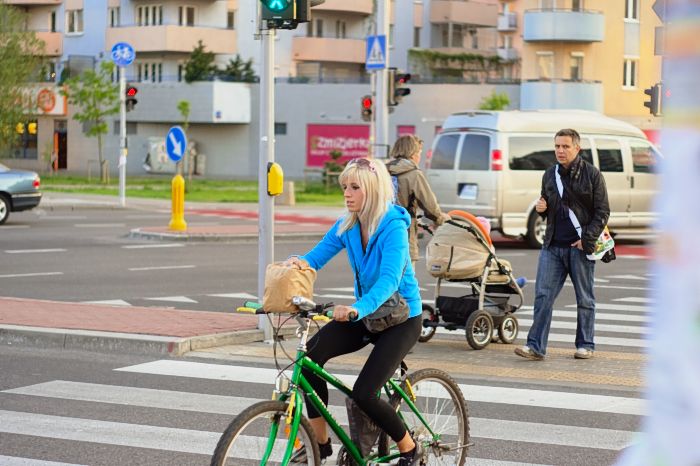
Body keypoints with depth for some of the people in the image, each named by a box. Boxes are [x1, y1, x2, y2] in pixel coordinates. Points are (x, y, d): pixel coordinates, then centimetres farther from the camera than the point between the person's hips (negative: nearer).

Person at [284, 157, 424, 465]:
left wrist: (358, 309, -52)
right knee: (310, 355, -18)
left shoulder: (393, 226, -23)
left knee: (363, 393, -19)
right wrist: (299, 262, -28)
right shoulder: (347, 226, -2)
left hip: (401, 318, -6)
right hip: (365, 314, 7)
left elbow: (389, 279, -35)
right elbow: (316, 257, -3)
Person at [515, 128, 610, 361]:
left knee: (585, 299, 6)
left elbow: (602, 212, -4)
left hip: (581, 246, -4)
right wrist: (541, 208, 1)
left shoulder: (592, 175, -3)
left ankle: (585, 345, 16)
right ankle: (536, 346, -5)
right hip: (552, 246, 4)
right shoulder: (550, 175, 12)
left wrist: (587, 239, -14)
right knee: (543, 295, -4)